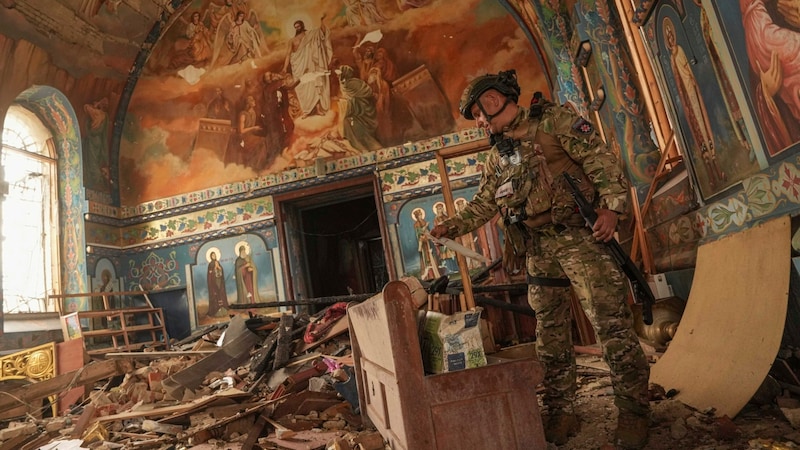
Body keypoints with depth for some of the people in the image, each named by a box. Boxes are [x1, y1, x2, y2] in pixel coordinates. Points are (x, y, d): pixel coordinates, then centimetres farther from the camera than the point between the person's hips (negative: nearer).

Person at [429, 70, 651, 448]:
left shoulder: (553, 120, 0)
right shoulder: (497, 155, 17)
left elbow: (601, 159, -7)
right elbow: (483, 203, 17)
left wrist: (611, 205, -19)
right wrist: (454, 226, 3)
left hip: (580, 237, -6)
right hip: (538, 249, 6)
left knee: (611, 323, -7)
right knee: (550, 332, 9)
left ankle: (633, 412, 8)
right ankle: (561, 412, 21)